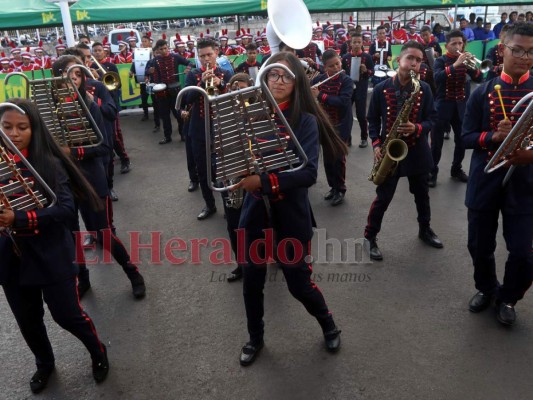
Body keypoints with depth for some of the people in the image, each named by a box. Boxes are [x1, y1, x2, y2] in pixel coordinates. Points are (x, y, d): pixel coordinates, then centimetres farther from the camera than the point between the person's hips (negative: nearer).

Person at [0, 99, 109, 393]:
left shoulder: (49, 164, -12)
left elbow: (66, 210, -20)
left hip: (50, 256, -4)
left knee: (67, 314, 9)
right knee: (27, 321, 19)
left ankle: (98, 353, 37)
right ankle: (44, 364, 47)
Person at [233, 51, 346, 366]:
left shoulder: (306, 121, -9)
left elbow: (309, 173, -19)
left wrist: (264, 181, -28)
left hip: (291, 213, -3)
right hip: (256, 210, 3)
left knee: (298, 281, 9)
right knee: (252, 278, 13)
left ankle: (329, 325, 40)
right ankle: (255, 338, 39)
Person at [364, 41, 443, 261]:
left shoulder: (424, 89, -3)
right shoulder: (381, 89, -6)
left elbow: (431, 118, 0)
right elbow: (373, 119, 0)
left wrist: (417, 128, -21)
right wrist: (376, 144, -12)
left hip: (417, 150, 2)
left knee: (421, 193, 18)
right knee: (383, 197, 3)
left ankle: (425, 229, 40)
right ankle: (370, 237, 17)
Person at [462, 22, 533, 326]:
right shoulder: (483, 92, 0)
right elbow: (467, 136, -1)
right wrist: (493, 136, -20)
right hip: (485, 181, 1)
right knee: (479, 245, 11)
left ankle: (508, 298, 29)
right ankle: (486, 289, 40)